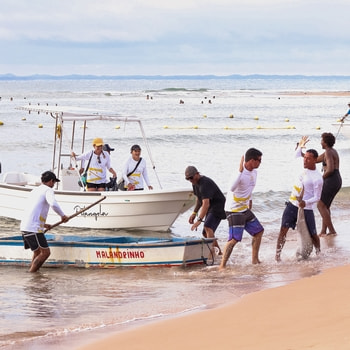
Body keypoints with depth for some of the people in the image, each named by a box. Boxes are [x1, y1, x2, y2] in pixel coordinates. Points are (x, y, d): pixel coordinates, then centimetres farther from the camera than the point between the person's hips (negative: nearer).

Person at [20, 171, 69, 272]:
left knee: (37, 252, 20)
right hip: (33, 228, -9)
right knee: (45, 252, -5)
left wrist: (43, 224, 35)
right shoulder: (48, 190, -3)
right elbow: (53, 204, -24)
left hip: (24, 227, 9)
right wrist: (63, 216, -10)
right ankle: (31, 273, -9)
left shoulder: (35, 191, 24)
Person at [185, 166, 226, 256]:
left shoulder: (205, 184, -27)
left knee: (208, 227, -30)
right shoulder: (195, 183, 5)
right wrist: (194, 213, 13)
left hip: (218, 207, -10)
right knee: (205, 233, 14)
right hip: (211, 209, 10)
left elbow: (206, 204, -36)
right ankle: (218, 250, 32)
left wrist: (199, 220, -42)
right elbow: (198, 199, 22)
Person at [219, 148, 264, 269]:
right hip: (234, 210, -9)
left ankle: (254, 260, 27)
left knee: (259, 231, 15)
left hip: (245, 209, 9)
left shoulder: (254, 172, 6)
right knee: (234, 239, -16)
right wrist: (240, 171, -42)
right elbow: (232, 188, -40)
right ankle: (222, 265, -11)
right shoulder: (240, 173, -22)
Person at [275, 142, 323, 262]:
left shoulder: (317, 178, -16)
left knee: (313, 234, 5)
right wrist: (300, 147, 20)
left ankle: (319, 253, 28)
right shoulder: (304, 167, 4)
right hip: (292, 205, 5)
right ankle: (277, 255, -8)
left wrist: (305, 202, -30)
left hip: (306, 209, -5)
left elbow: (317, 198, -15)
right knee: (283, 229, -7)